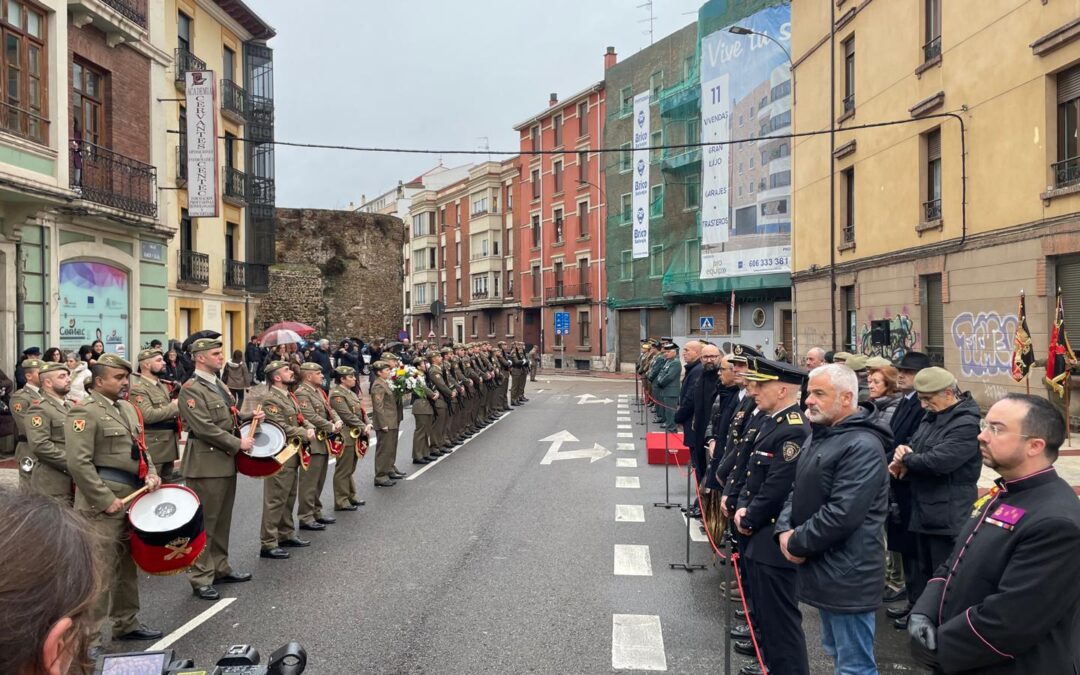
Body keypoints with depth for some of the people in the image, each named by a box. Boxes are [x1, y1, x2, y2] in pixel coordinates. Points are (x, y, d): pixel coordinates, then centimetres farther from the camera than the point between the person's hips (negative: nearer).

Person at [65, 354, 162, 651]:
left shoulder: (126, 408, 14)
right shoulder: (84, 412, -13)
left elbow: (140, 447, 21)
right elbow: (79, 463, -19)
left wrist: (151, 473, 2)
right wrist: (107, 500, -20)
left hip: (131, 498, 9)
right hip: (102, 503, -9)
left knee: (127, 564, 18)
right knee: (101, 570, -6)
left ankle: (126, 623, 31)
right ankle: (90, 639, 3)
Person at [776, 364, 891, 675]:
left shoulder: (862, 446, -20)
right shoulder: (821, 436, 12)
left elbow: (841, 514, -27)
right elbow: (800, 491, 15)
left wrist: (797, 544, -16)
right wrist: (784, 529, -3)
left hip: (847, 575, -10)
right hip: (824, 569, 10)